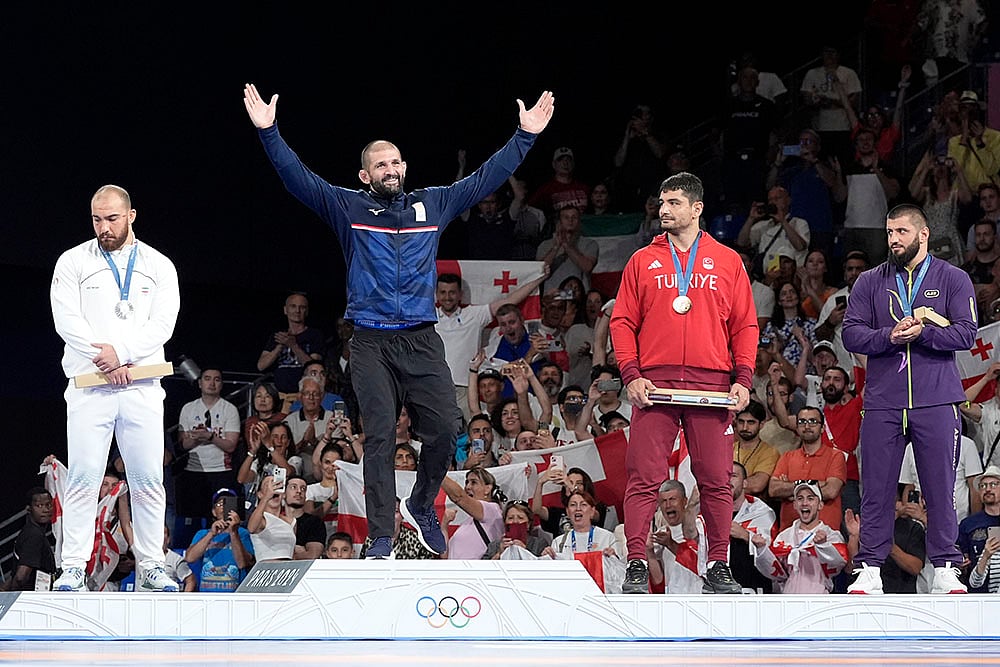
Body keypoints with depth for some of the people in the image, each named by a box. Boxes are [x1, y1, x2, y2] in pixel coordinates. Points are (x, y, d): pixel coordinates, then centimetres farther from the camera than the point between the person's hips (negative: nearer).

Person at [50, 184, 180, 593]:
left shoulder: (159, 267, 11)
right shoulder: (73, 262, 8)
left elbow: (162, 325, 0)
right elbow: (67, 320, -2)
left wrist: (121, 353, -14)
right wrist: (107, 363, -12)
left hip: (143, 387, 2)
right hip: (89, 387, -2)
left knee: (149, 481, 1)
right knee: (83, 479, -7)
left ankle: (151, 567, 6)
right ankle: (74, 569, -7)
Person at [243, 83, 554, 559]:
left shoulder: (433, 206, 13)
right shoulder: (348, 208, 7)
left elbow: (485, 179, 15)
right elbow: (298, 178, -1)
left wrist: (525, 136, 11)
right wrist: (268, 132, -12)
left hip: (422, 340, 2)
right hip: (371, 344, -2)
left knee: (445, 427, -10)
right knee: (379, 438, -5)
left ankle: (422, 506, 17)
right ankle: (381, 541, -4)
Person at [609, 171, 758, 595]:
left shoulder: (728, 262, 13)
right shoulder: (643, 261, 13)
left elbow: (745, 325, 11)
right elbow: (622, 321, 10)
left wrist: (743, 379, -1)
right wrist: (631, 375, -3)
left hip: (710, 385, 0)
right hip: (654, 383, 0)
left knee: (716, 479, 0)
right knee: (644, 477, -6)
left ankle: (718, 567, 7)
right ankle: (636, 566, -4)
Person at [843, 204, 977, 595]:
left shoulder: (953, 280, 8)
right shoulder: (870, 283, 13)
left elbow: (966, 333, -3)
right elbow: (851, 334, 3)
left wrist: (922, 333, -16)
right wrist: (889, 337, -14)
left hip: (936, 401, -1)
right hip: (882, 403, 2)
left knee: (940, 487, -1)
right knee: (876, 489, 0)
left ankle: (945, 570, 4)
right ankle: (869, 570, 3)